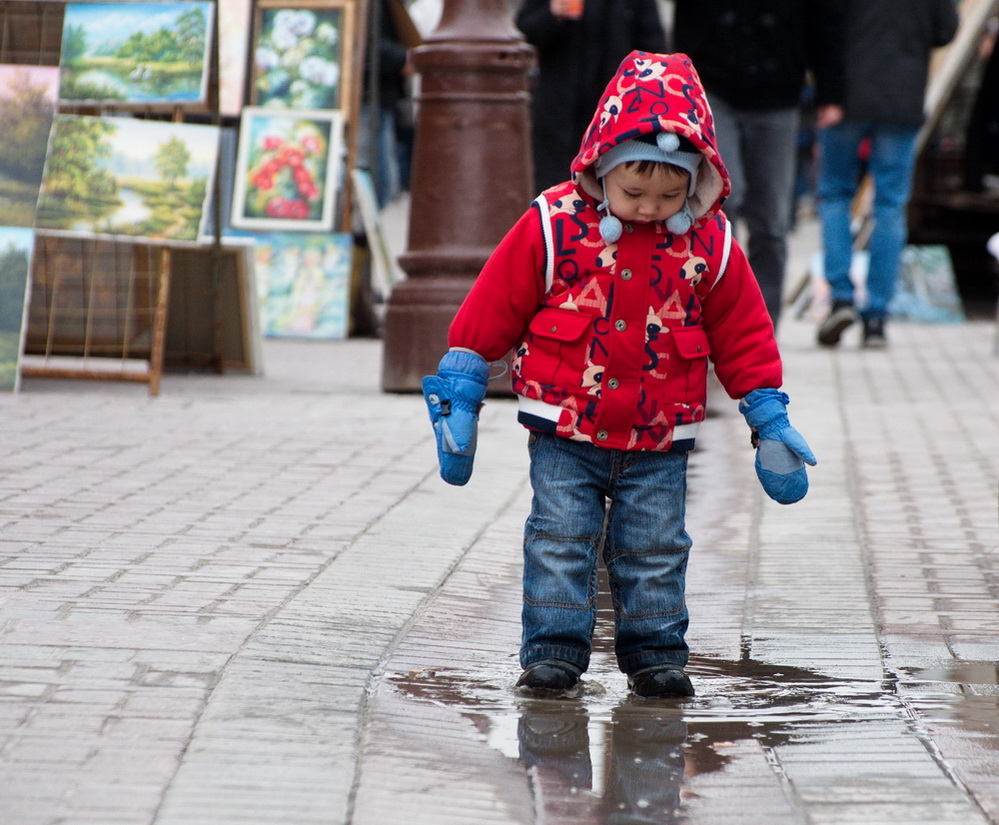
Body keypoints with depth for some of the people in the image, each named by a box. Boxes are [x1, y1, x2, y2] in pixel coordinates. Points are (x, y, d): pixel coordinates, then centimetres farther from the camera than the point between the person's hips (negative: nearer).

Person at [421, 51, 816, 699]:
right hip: (566, 436, -1)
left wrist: (770, 422, 8)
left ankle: (657, 654, 17)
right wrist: (459, 401, 0)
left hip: (659, 444, 1)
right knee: (560, 541, -2)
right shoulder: (554, 226, -9)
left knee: (656, 550, 6)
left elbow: (743, 336, 7)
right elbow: (491, 311, -2)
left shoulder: (710, 243, -3)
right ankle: (554, 651, 6)